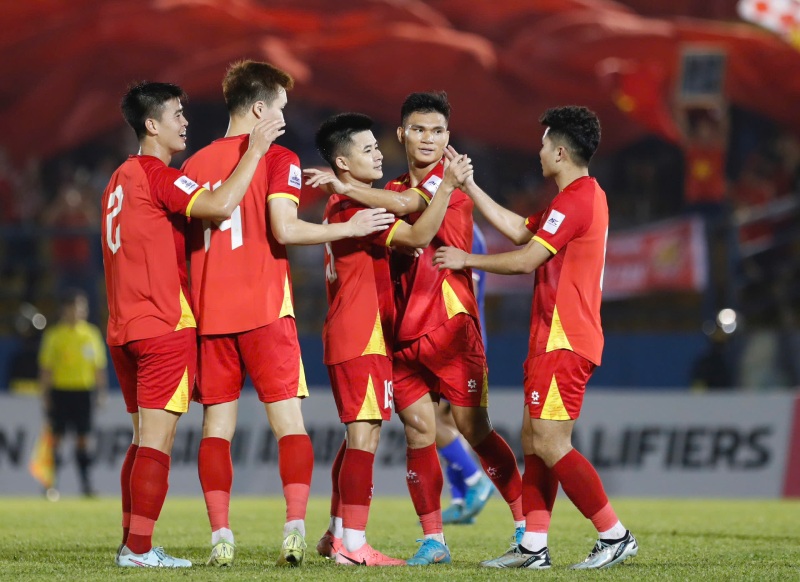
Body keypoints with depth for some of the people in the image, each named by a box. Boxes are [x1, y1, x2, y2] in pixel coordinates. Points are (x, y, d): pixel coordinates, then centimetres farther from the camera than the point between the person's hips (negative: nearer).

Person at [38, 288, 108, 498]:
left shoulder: (92, 335, 8)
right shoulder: (54, 335, 1)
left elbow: (99, 367, 12)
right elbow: (45, 368, 2)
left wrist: (101, 392, 5)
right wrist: (45, 395, -3)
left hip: (84, 392, 2)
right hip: (60, 391, -2)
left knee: (83, 439, 2)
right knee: (56, 437, -1)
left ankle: (86, 483, 3)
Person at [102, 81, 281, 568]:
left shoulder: (122, 179, 18)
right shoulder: (158, 176, -11)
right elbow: (220, 206, -25)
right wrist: (255, 150, -18)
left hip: (124, 328, 9)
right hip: (166, 326, -9)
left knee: (144, 439, 13)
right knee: (157, 440, -8)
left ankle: (131, 544, 12)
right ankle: (140, 548, -11)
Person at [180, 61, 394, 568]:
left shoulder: (196, 164, 11)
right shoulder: (278, 159, -3)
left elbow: (187, 238, 10)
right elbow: (285, 230, -15)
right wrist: (351, 228, -4)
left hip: (210, 313, 4)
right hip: (265, 309, -4)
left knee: (218, 424, 6)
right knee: (288, 419, -2)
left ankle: (221, 536, -2)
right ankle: (295, 528, -15)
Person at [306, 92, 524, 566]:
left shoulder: (449, 180, -5)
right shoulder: (396, 191, 16)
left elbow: (406, 205, -23)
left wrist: (344, 187, -26)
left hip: (450, 326, -6)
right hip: (404, 331, 6)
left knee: (474, 428, -3)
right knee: (418, 429, -1)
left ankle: (527, 524, 8)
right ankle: (433, 540, 3)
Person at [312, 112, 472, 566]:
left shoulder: (341, 208, 17)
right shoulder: (357, 209, -15)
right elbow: (417, 236, -25)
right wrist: (446, 187, -27)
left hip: (345, 337, 11)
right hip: (364, 339, -11)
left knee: (359, 436, 16)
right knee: (365, 434, -11)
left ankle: (338, 535, 21)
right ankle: (353, 544, -13)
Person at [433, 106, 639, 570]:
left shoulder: (575, 200, -15)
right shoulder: (586, 196, 18)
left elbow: (526, 259, -15)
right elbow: (518, 230, 22)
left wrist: (466, 259, -1)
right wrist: (467, 183, 25)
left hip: (564, 343, -11)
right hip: (556, 340, 11)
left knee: (550, 443, -11)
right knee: (534, 440, 10)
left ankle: (615, 536, -10)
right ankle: (533, 547, 10)